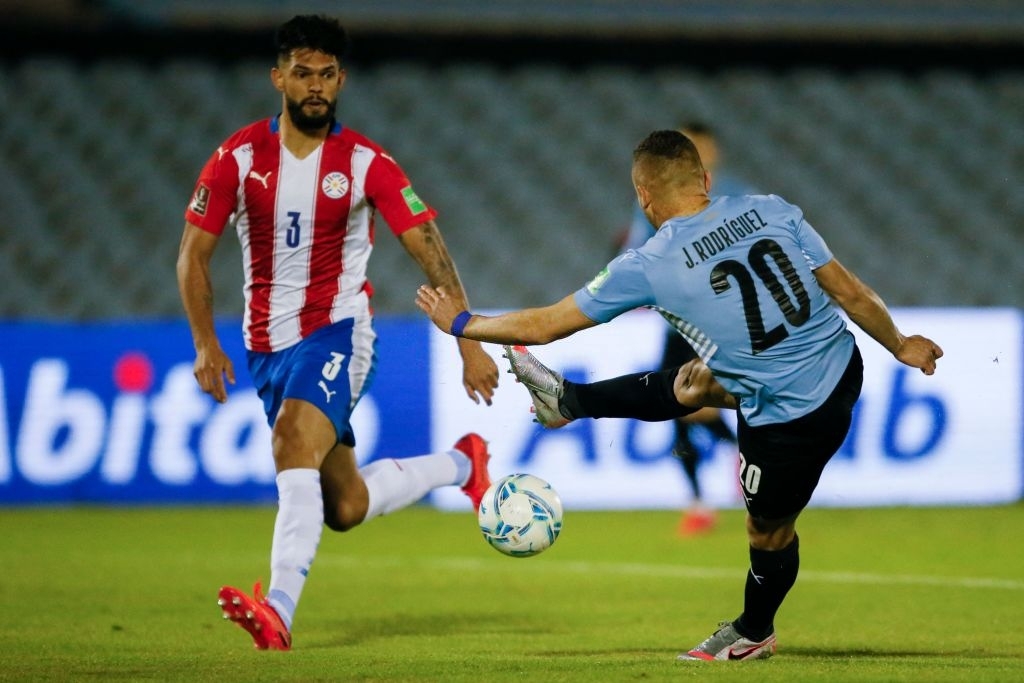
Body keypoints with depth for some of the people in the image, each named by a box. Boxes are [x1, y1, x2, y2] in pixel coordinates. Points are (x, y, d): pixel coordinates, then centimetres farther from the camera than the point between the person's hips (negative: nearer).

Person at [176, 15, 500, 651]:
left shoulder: (366, 162, -8)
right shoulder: (239, 157, -3)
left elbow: (430, 250, -6)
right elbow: (194, 253, 1)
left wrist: (470, 342, -11)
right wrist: (206, 343, -10)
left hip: (337, 331, -4)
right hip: (267, 343, 4)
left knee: (294, 439, -33)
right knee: (345, 508, 9)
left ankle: (279, 611, -42)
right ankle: (461, 463, 36)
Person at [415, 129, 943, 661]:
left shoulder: (648, 268, -14)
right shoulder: (772, 211, -5)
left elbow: (544, 326, -4)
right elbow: (851, 292, 0)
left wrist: (460, 323, 12)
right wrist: (899, 345, 18)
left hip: (792, 421, -6)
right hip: (843, 368, 6)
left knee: (768, 529, 22)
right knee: (691, 384, 24)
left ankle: (752, 634, 46)